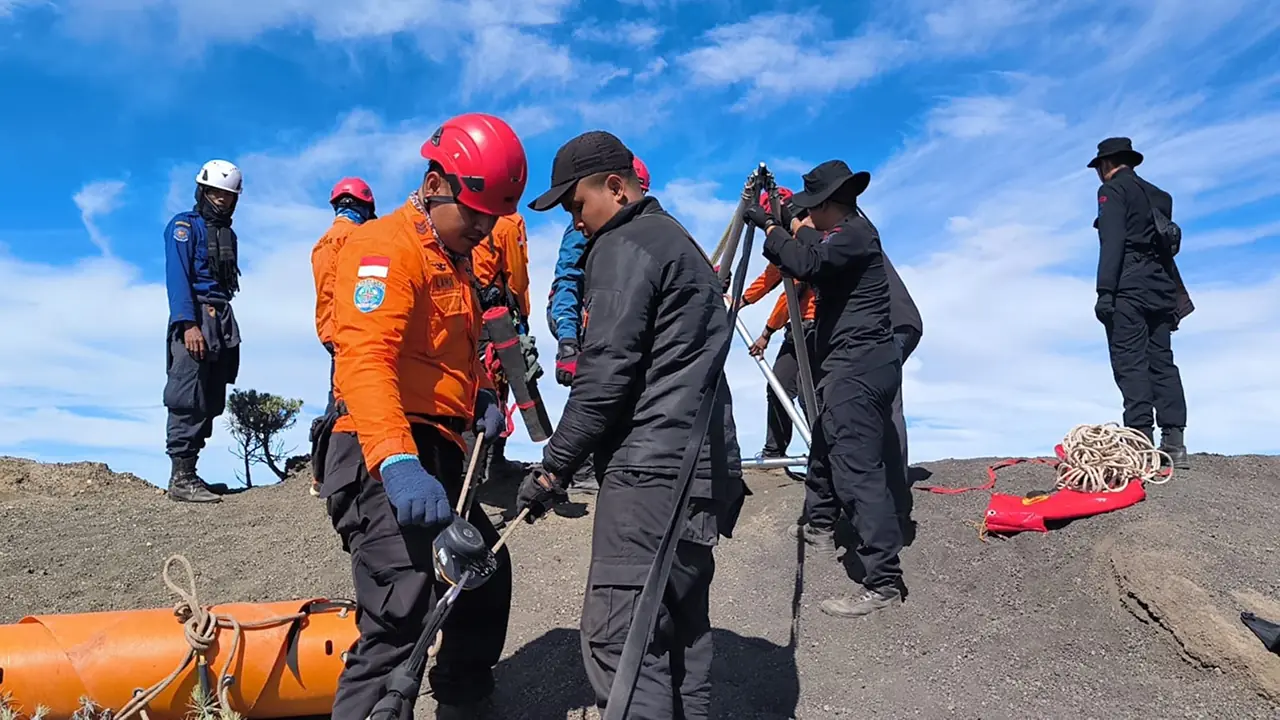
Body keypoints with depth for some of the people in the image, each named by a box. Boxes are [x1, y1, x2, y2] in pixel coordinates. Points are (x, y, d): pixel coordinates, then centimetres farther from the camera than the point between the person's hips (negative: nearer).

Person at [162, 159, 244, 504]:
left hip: (222, 320, 8)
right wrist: (189, 324, -22)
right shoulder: (184, 225, 1)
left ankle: (189, 473, 10)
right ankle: (181, 478, -11)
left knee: (211, 402, 5)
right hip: (195, 319, -8)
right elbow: (177, 278, -11)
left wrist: (228, 332, 14)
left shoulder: (228, 234, 24)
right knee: (188, 401, -12)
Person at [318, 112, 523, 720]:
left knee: (485, 575, 23)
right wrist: (397, 461, -41)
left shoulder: (455, 260, 20)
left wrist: (483, 396, 7)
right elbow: (365, 359, -27)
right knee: (403, 618, -19)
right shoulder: (384, 247, -12)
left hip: (440, 456, 10)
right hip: (388, 461, -10)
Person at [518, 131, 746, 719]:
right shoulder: (679, 242, 24)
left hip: (652, 470, -10)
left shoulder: (622, 247, -6)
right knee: (678, 632, 15)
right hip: (704, 469, 10)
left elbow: (606, 372, -15)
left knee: (619, 641, -10)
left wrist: (553, 467, -8)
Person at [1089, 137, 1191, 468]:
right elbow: (1166, 246, 21)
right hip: (1160, 288, 8)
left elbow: (1112, 242, -13)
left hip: (1128, 288, -8)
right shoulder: (1157, 195, 23)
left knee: (1130, 364, -9)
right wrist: (1175, 295, 21)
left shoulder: (1113, 189, 0)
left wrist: (1104, 292, -18)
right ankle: (1174, 444, 4)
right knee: (1162, 361, 6)